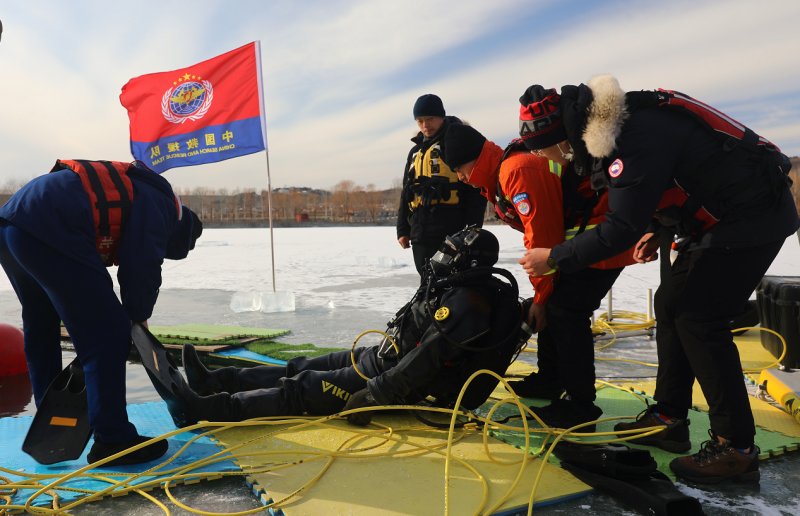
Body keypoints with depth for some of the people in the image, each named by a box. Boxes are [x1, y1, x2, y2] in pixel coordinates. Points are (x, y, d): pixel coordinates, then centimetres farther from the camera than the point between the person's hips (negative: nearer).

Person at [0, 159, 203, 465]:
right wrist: (139, 317, 11)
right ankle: (112, 440, -1)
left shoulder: (126, 192, 30)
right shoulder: (159, 206, 4)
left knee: (41, 331, 24)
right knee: (107, 334, -5)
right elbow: (142, 270, -6)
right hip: (47, 231, -11)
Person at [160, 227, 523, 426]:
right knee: (303, 367, 8)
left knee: (302, 388, -11)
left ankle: (204, 409, -8)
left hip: (399, 385, -9)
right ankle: (213, 380, 14)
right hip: (385, 358, 9)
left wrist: (373, 395, -29)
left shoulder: (466, 301, -23)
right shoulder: (455, 289, 9)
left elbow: (428, 359, -30)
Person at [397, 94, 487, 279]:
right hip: (420, 234, 7)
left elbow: (476, 188, -5)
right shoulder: (415, 151, 22)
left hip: (451, 234, -7)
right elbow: (406, 192, 26)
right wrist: (403, 229, 19)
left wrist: (473, 227, -12)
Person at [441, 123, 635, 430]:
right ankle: (549, 381, 26)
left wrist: (541, 295, -13)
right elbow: (537, 229, 11)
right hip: (576, 236, 10)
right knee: (553, 306, 12)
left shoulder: (518, 170, -22)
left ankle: (581, 404, -3)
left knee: (566, 311, -12)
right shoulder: (499, 177, 11)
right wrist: (542, 293, 5)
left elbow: (542, 236, -23)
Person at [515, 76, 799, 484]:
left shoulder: (632, 138, -28)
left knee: (698, 318, -12)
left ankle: (736, 448, -2)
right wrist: (659, 229, 11)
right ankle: (668, 419, 17)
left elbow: (621, 228, -28)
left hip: (751, 216, -10)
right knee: (671, 305, 9)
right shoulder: (611, 127, 3)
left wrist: (554, 258, -19)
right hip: (714, 215, 10)